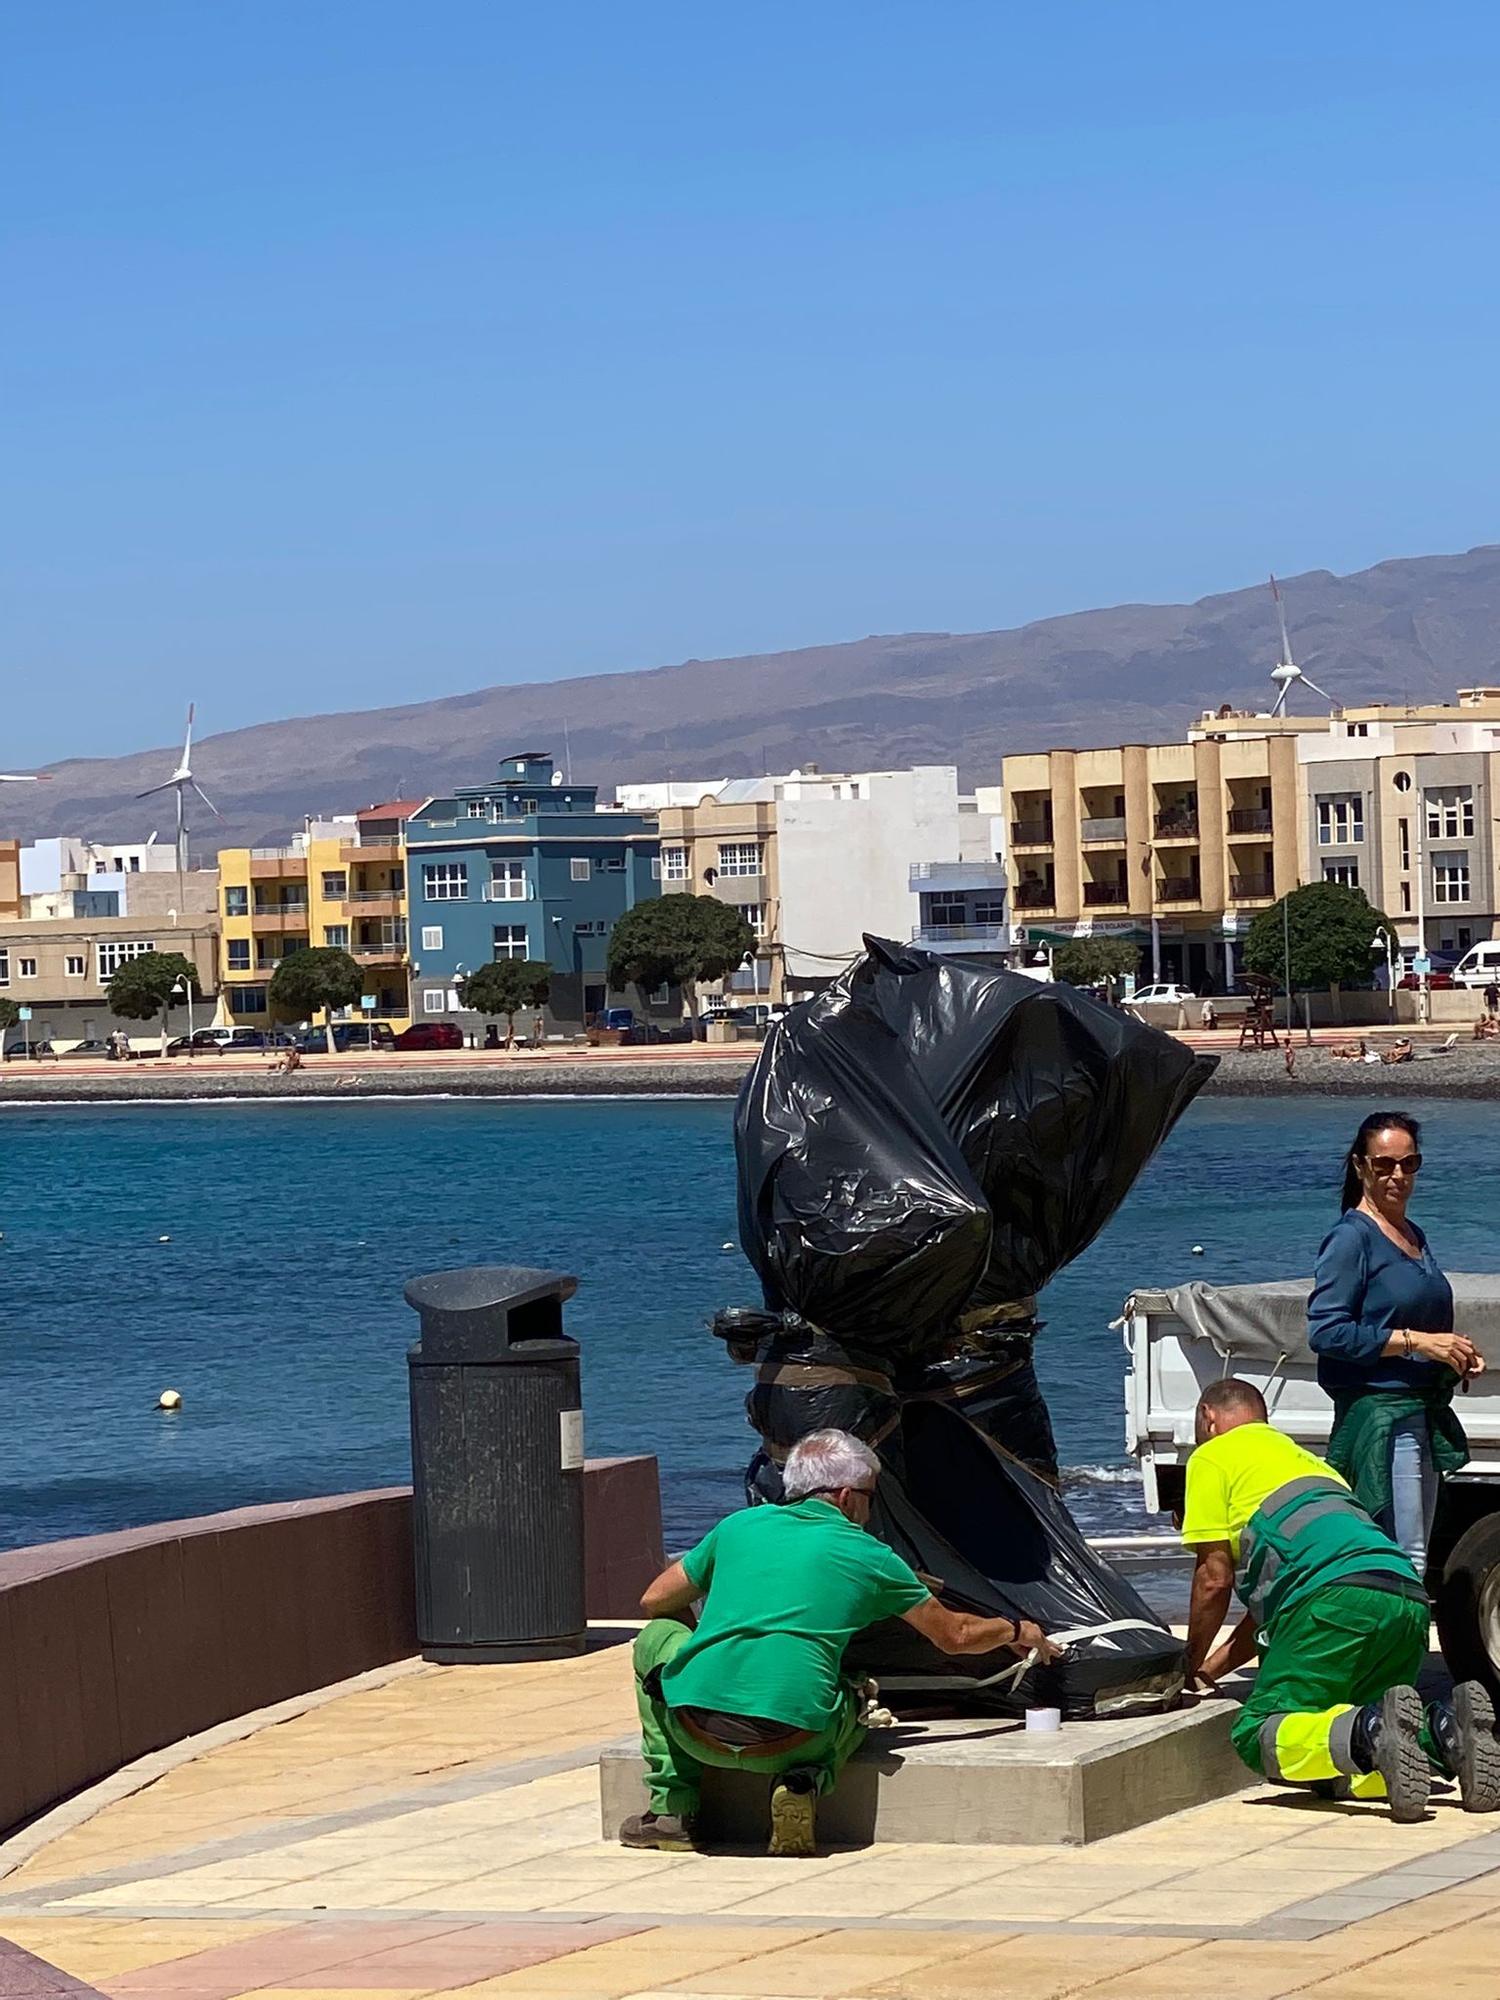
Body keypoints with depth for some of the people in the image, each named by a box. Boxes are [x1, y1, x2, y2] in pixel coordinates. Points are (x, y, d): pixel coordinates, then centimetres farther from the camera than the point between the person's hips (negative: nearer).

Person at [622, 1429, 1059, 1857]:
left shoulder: (739, 1526, 18)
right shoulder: (871, 1557, 15)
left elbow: (655, 1602, 28)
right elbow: (955, 1636, 27)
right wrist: (1016, 1631, 48)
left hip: (696, 1729, 0)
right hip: (791, 1739, 0)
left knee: (656, 1637, 31)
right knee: (853, 1698, 35)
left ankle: (671, 1810, 21)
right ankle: (805, 1781, 2)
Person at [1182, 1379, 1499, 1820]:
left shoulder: (1213, 1457, 17)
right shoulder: (1301, 1456, 41)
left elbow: (1214, 1579, 12)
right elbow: (1268, 1600, 40)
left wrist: (1191, 1667, 26)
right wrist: (1209, 1670, 42)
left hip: (1338, 1596, -7)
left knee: (1256, 1736, -7)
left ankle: (1369, 1733, -35)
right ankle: (1443, 1728, -18)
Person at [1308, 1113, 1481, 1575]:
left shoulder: (1413, 1236, 16)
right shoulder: (1352, 1237, -10)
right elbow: (1326, 1332, -18)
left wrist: (1455, 1353, 7)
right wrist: (1417, 1342, -19)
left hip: (1424, 1414, 9)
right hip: (1378, 1415, -9)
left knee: (1414, 1556, 10)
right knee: (1404, 1562, -12)